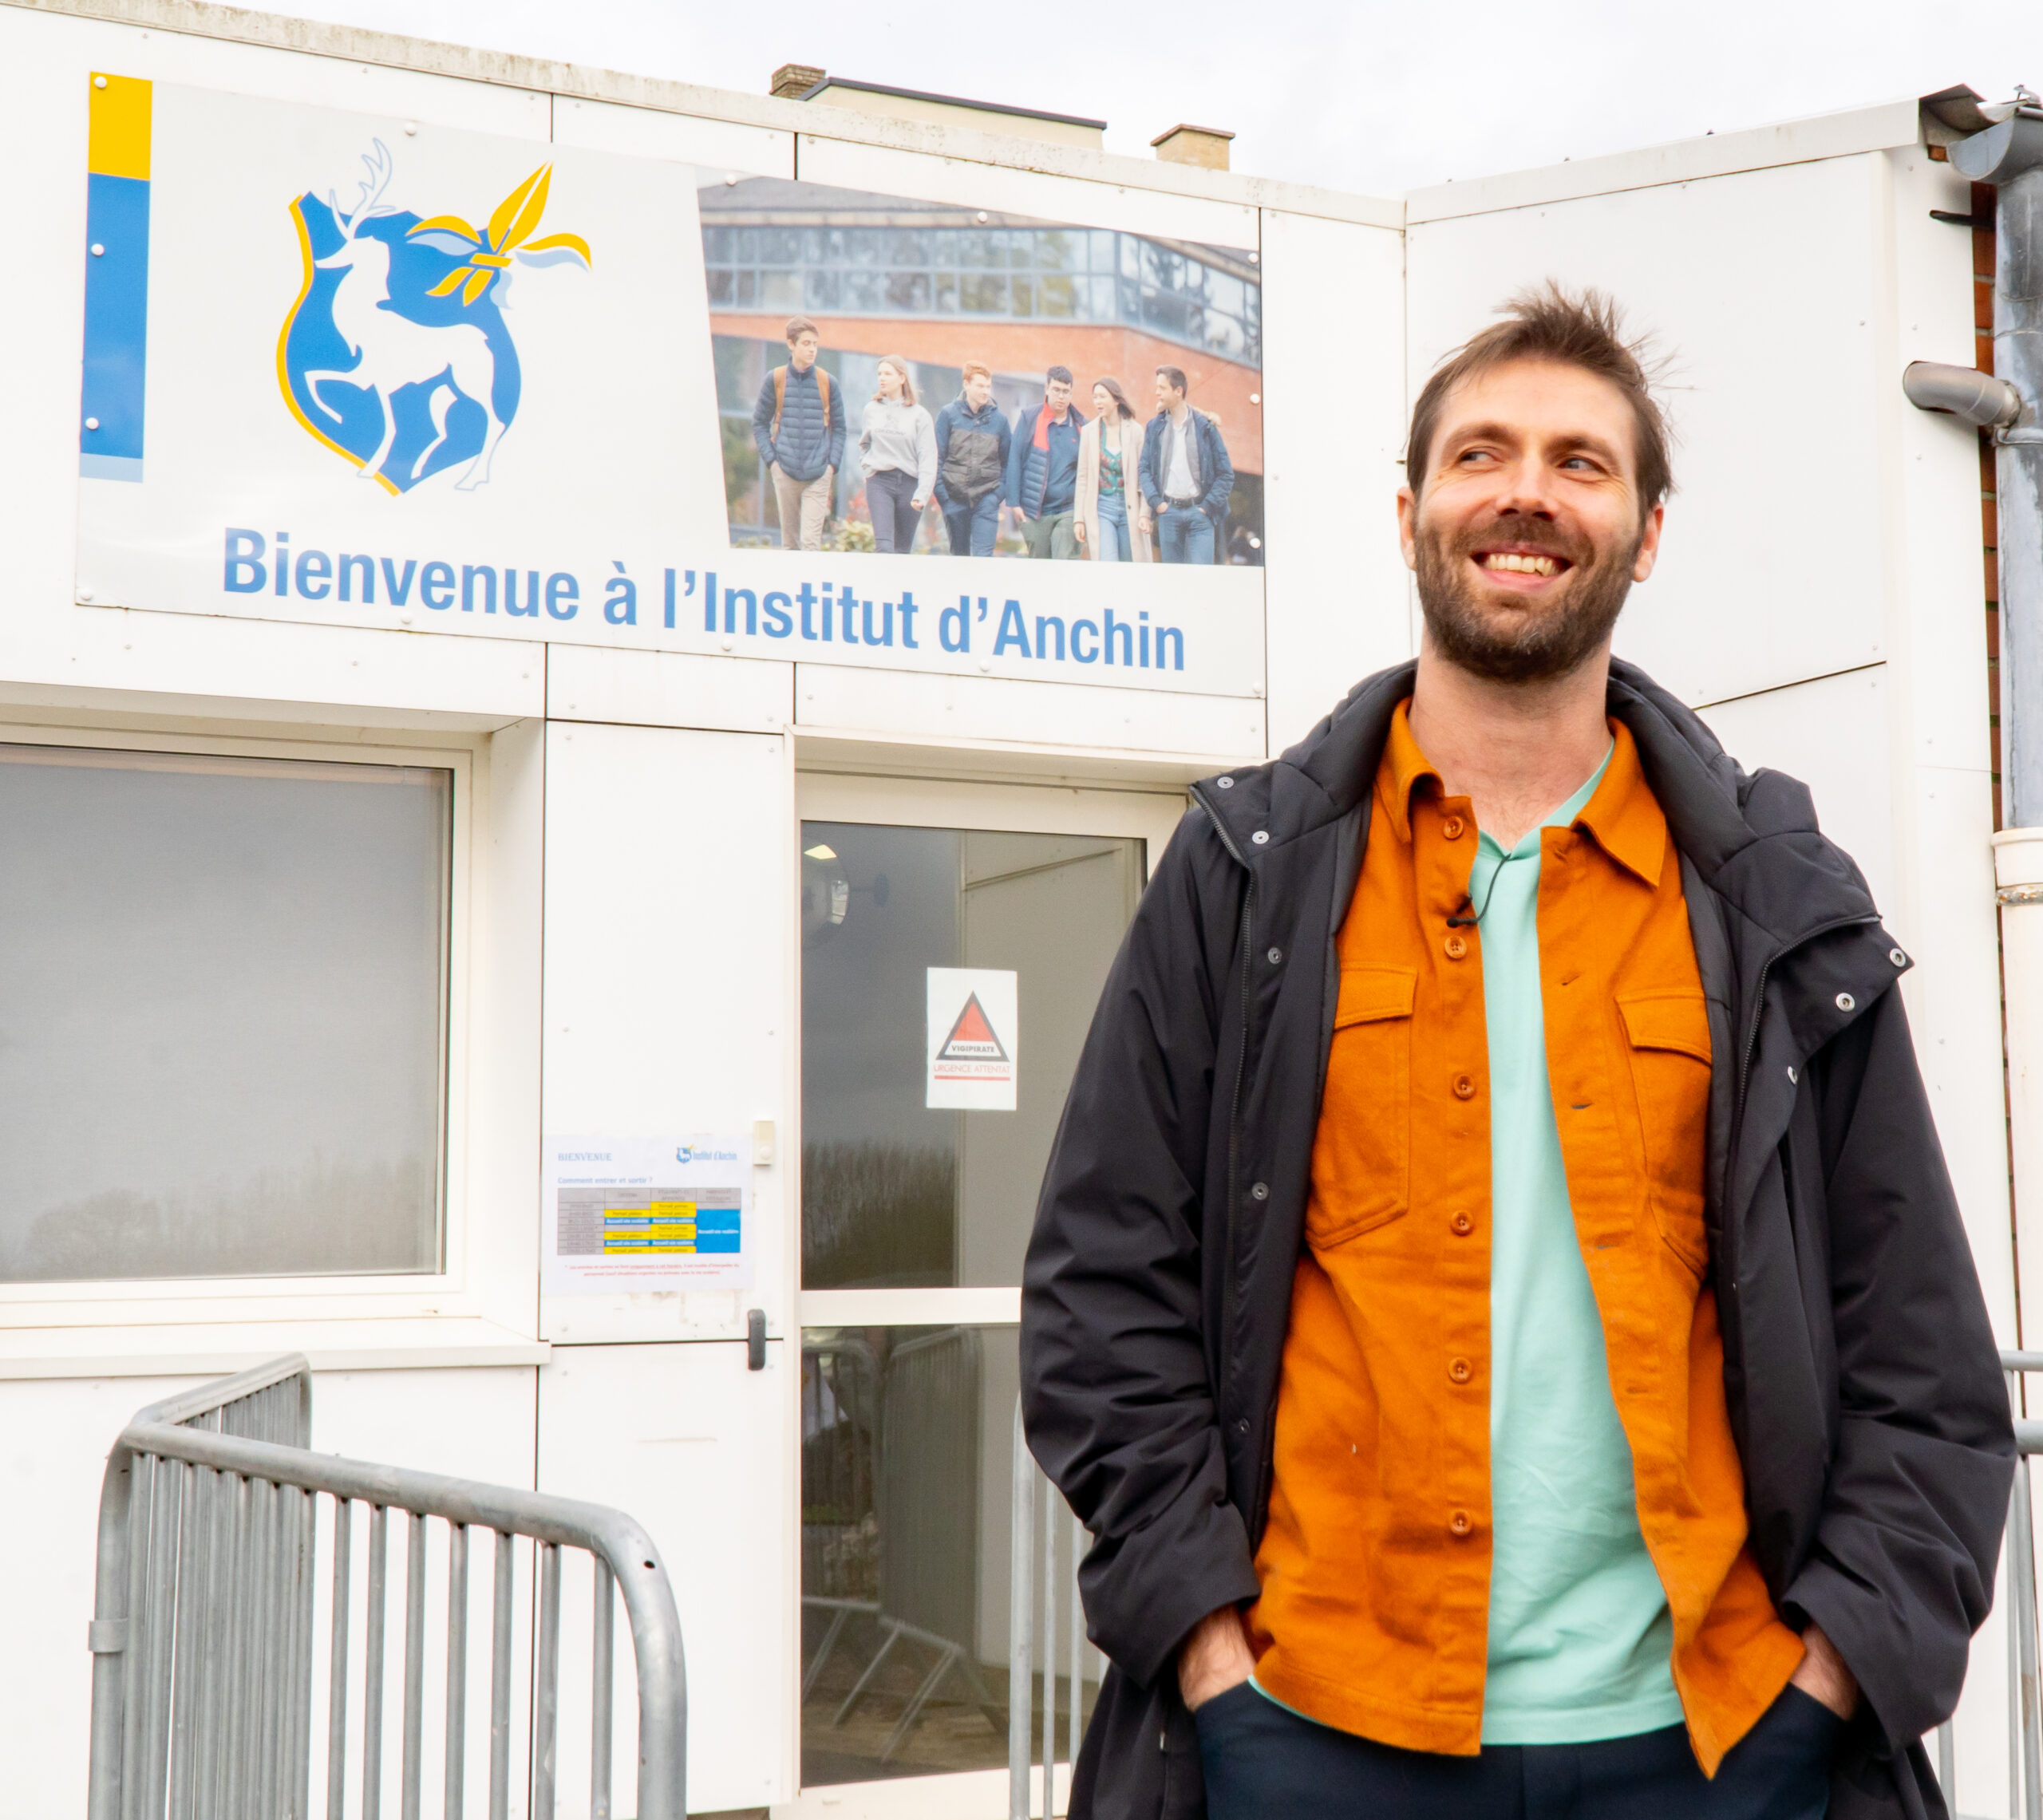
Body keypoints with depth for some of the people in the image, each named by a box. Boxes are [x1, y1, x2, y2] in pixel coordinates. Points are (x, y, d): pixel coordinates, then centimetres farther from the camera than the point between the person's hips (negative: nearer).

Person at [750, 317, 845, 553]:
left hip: (819, 474, -1)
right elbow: (759, 423, 9)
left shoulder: (828, 382, 3)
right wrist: (770, 459, -2)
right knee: (789, 539, 8)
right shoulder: (775, 379, 2)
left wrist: (833, 463, 0)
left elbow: (838, 427, 11)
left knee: (811, 539, -11)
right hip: (785, 471, 1)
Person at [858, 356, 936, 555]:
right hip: (878, 481, 1)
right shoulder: (871, 409, 8)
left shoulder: (919, 415, -1)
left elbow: (927, 456, -5)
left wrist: (922, 493, -15)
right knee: (883, 545, -15)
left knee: (902, 549, 4)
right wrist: (866, 468, 11)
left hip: (909, 483, -1)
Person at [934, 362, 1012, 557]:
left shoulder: (999, 419, 4)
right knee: (959, 553, 11)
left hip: (987, 498, 0)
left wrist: (1001, 489, 1)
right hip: (955, 497, 0)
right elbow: (937, 456, 1)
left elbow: (1007, 459, 13)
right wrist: (941, 492, -6)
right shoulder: (949, 414, 0)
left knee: (983, 554, -10)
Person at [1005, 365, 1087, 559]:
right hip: (1034, 512, 0)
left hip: (1068, 511, 0)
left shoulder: (1081, 426, 7)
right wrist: (1014, 502, -2)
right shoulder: (1030, 419, 4)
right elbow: (1014, 461, 3)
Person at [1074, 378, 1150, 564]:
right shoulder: (1089, 431, 5)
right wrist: (1079, 518, 3)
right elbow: (1083, 477, 7)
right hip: (1101, 508, 0)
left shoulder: (1135, 431, 1)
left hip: (1129, 507, 0)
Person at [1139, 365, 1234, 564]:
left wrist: (1207, 506, -6)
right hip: (1168, 511, 2)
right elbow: (1144, 469, 9)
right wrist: (1156, 502, -5)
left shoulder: (1205, 426, 1)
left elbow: (1226, 474, 2)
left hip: (1198, 512, -2)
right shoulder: (1154, 427, 8)